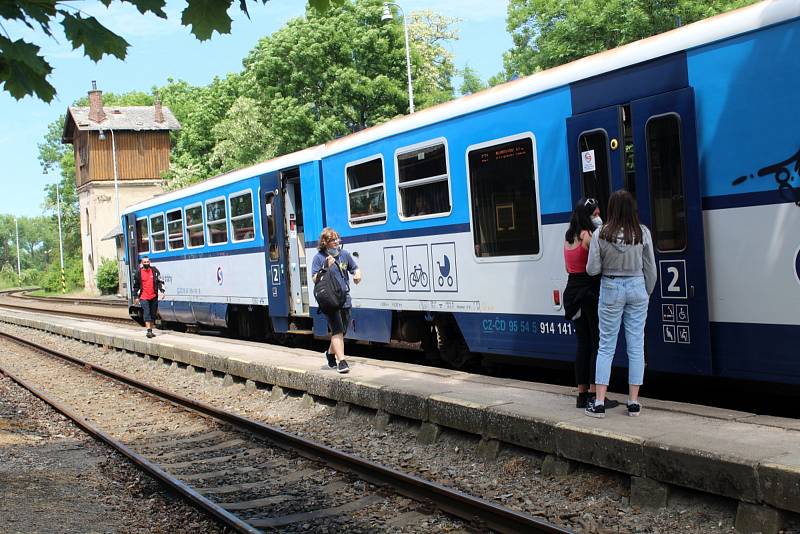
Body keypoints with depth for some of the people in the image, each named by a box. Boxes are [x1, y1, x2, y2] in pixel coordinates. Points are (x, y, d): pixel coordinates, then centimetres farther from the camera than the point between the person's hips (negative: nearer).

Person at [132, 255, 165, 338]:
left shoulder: (154, 270, 4)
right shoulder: (139, 272, 2)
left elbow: (160, 281, 4)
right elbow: (136, 285, 9)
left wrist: (162, 291, -10)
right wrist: (135, 296, 8)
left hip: (154, 296, 2)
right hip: (144, 297, -2)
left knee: (153, 314, 9)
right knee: (147, 314, -14)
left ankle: (151, 331, 20)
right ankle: (149, 331, -19)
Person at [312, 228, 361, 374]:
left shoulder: (344, 254, 8)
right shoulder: (319, 257, -6)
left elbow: (355, 268, 19)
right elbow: (315, 279, -10)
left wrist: (357, 274, -4)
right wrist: (327, 267, -23)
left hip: (344, 298, 5)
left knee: (341, 331, 15)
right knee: (337, 331, -13)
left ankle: (331, 353, 39)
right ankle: (341, 361, -13)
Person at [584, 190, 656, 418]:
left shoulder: (601, 234, -10)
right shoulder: (643, 233, -5)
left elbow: (592, 269, -8)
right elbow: (650, 268, 2)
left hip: (611, 289, -1)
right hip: (637, 288, 1)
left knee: (606, 345, 5)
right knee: (636, 345, 7)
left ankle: (599, 403, 4)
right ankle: (634, 403, 11)